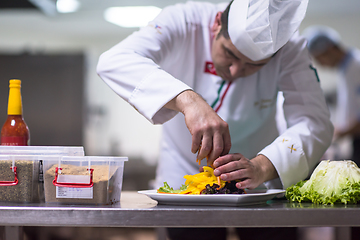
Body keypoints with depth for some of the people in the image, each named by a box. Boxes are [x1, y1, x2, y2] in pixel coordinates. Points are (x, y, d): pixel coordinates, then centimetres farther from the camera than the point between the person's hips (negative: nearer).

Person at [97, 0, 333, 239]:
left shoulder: (289, 48, -21)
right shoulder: (183, 21, -24)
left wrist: (262, 167, -49)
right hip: (184, 180, -1)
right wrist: (188, 100, -53)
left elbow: (316, 123, -31)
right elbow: (113, 61, -39)